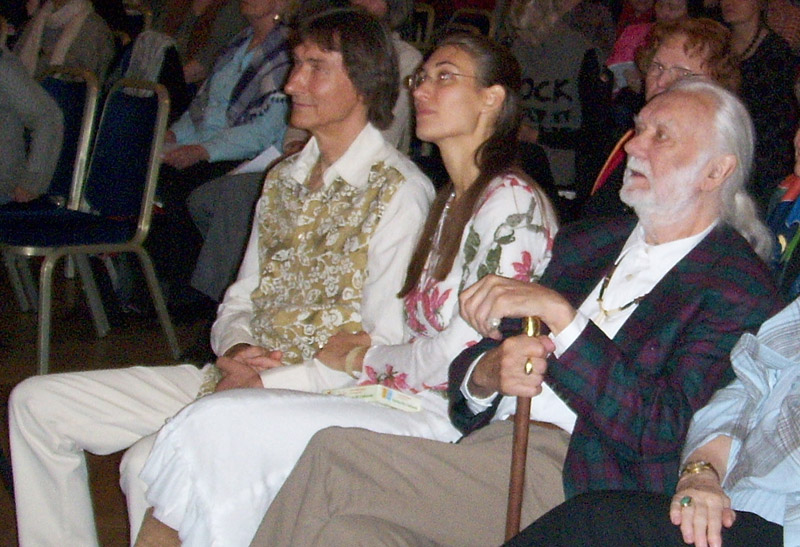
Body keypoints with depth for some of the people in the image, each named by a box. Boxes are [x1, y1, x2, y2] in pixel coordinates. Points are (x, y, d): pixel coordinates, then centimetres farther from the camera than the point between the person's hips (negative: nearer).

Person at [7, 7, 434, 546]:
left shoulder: (400, 193, -10)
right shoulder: (284, 178, 16)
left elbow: (385, 350, -14)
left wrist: (267, 387, -15)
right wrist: (234, 351, -6)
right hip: (239, 380, 9)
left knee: (151, 464, -33)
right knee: (37, 403, 4)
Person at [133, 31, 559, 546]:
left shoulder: (512, 201, -8)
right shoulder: (452, 202, 22)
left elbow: (467, 353, -13)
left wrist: (371, 359, 3)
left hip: (449, 420, -8)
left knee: (218, 423, -22)